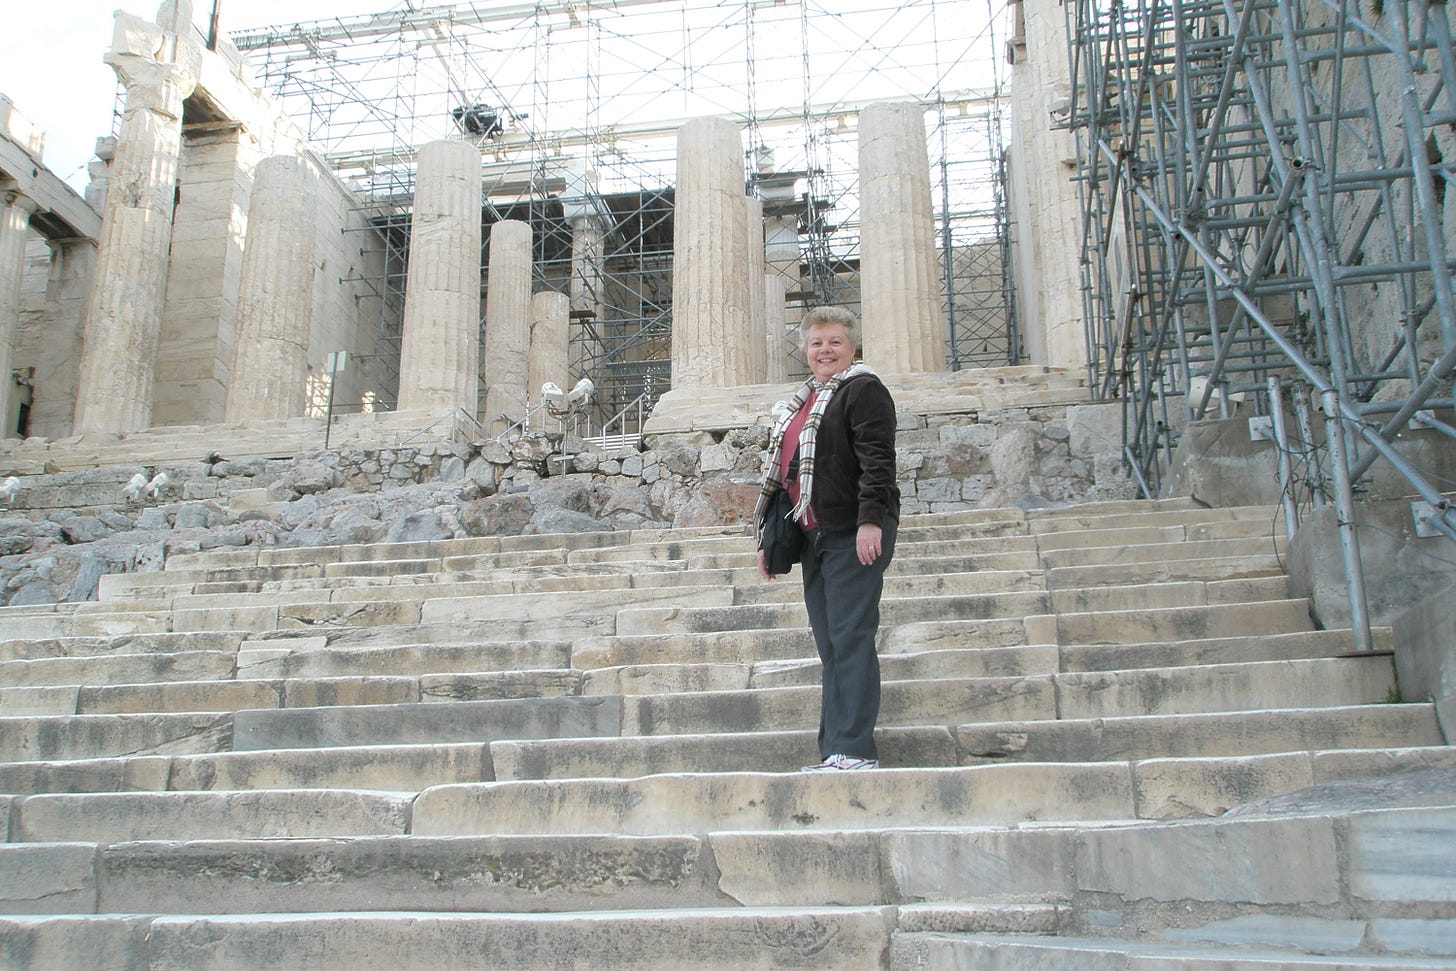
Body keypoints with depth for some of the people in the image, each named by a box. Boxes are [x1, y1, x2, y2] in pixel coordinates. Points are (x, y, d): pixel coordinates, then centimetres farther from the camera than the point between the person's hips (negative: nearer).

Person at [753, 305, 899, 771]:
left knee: (850, 639, -10)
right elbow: (782, 474, 24)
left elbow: (877, 460, -14)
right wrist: (768, 539, 21)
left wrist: (870, 520, -24)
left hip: (853, 536, -8)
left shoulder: (863, 389, -2)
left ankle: (855, 750, -7)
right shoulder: (801, 403, 23)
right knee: (830, 646, 8)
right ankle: (832, 752, 11)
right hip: (813, 537, 8)